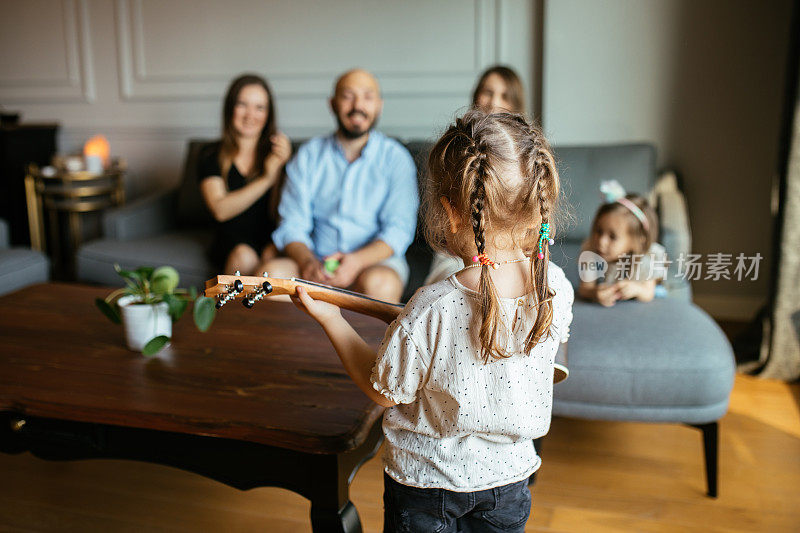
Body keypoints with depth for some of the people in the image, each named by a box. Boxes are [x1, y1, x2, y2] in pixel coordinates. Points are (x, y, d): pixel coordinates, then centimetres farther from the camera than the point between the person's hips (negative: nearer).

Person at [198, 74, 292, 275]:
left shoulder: (276, 152, 6)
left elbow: (277, 214, -1)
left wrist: (279, 170, -17)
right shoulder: (211, 156, 5)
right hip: (231, 243, 0)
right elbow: (220, 210, -10)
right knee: (244, 256, -32)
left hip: (270, 243, 0)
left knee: (271, 257, -32)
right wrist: (266, 180, -19)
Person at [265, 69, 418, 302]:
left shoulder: (395, 158, 3)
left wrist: (357, 260, -27)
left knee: (379, 282, -36)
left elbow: (398, 229, -7)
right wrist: (308, 262, -21)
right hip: (317, 259, 2)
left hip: (377, 260, -2)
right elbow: (292, 224, 1)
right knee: (271, 272, -28)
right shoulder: (309, 155, 8)